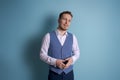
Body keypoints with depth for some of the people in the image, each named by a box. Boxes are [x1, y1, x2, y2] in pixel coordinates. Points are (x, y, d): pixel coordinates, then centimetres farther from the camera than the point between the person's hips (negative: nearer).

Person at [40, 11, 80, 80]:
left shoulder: (72, 37, 1)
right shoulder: (49, 36, -8)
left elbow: (77, 52, 9)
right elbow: (42, 54, -6)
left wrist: (72, 59, -12)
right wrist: (55, 62, -20)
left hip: (69, 73, 3)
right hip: (54, 74, -2)